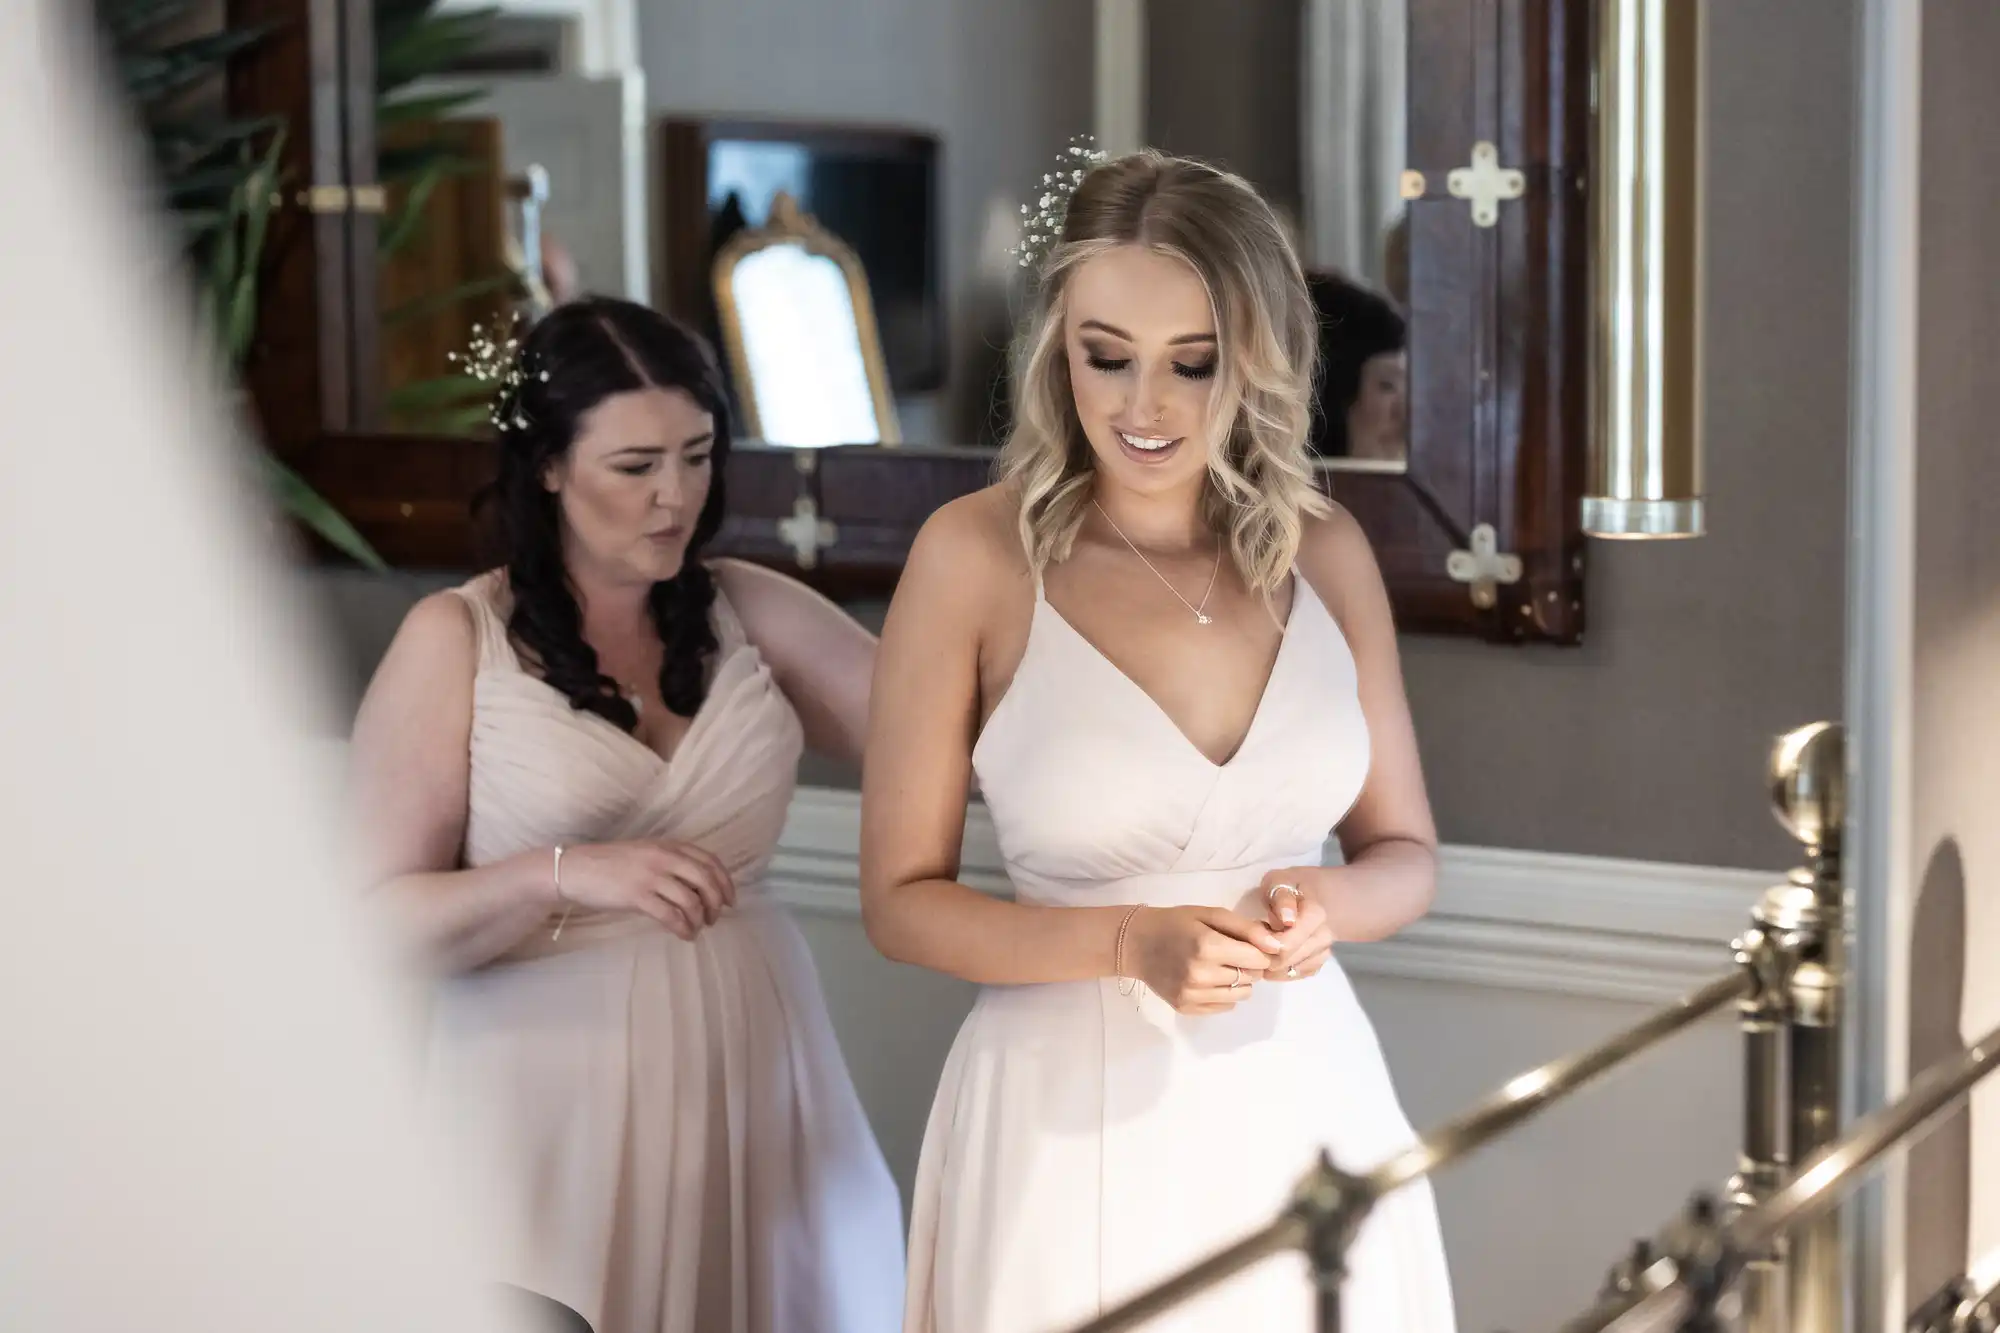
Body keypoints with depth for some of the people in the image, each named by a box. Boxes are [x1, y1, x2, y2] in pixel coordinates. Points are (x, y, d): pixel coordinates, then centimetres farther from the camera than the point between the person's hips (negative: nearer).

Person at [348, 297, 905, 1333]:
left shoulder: (750, 613, 5)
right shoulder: (456, 640, -4)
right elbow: (380, 916, -8)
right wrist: (563, 874, -23)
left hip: (746, 1067, 4)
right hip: (552, 1087, -3)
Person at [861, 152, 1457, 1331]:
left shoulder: (1324, 550, 0)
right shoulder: (978, 556, -10)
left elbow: (1406, 854, 9)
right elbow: (902, 899, -6)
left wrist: (1323, 908, -13)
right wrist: (1130, 944, -20)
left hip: (1304, 1094, 3)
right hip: (1076, 1114, -3)